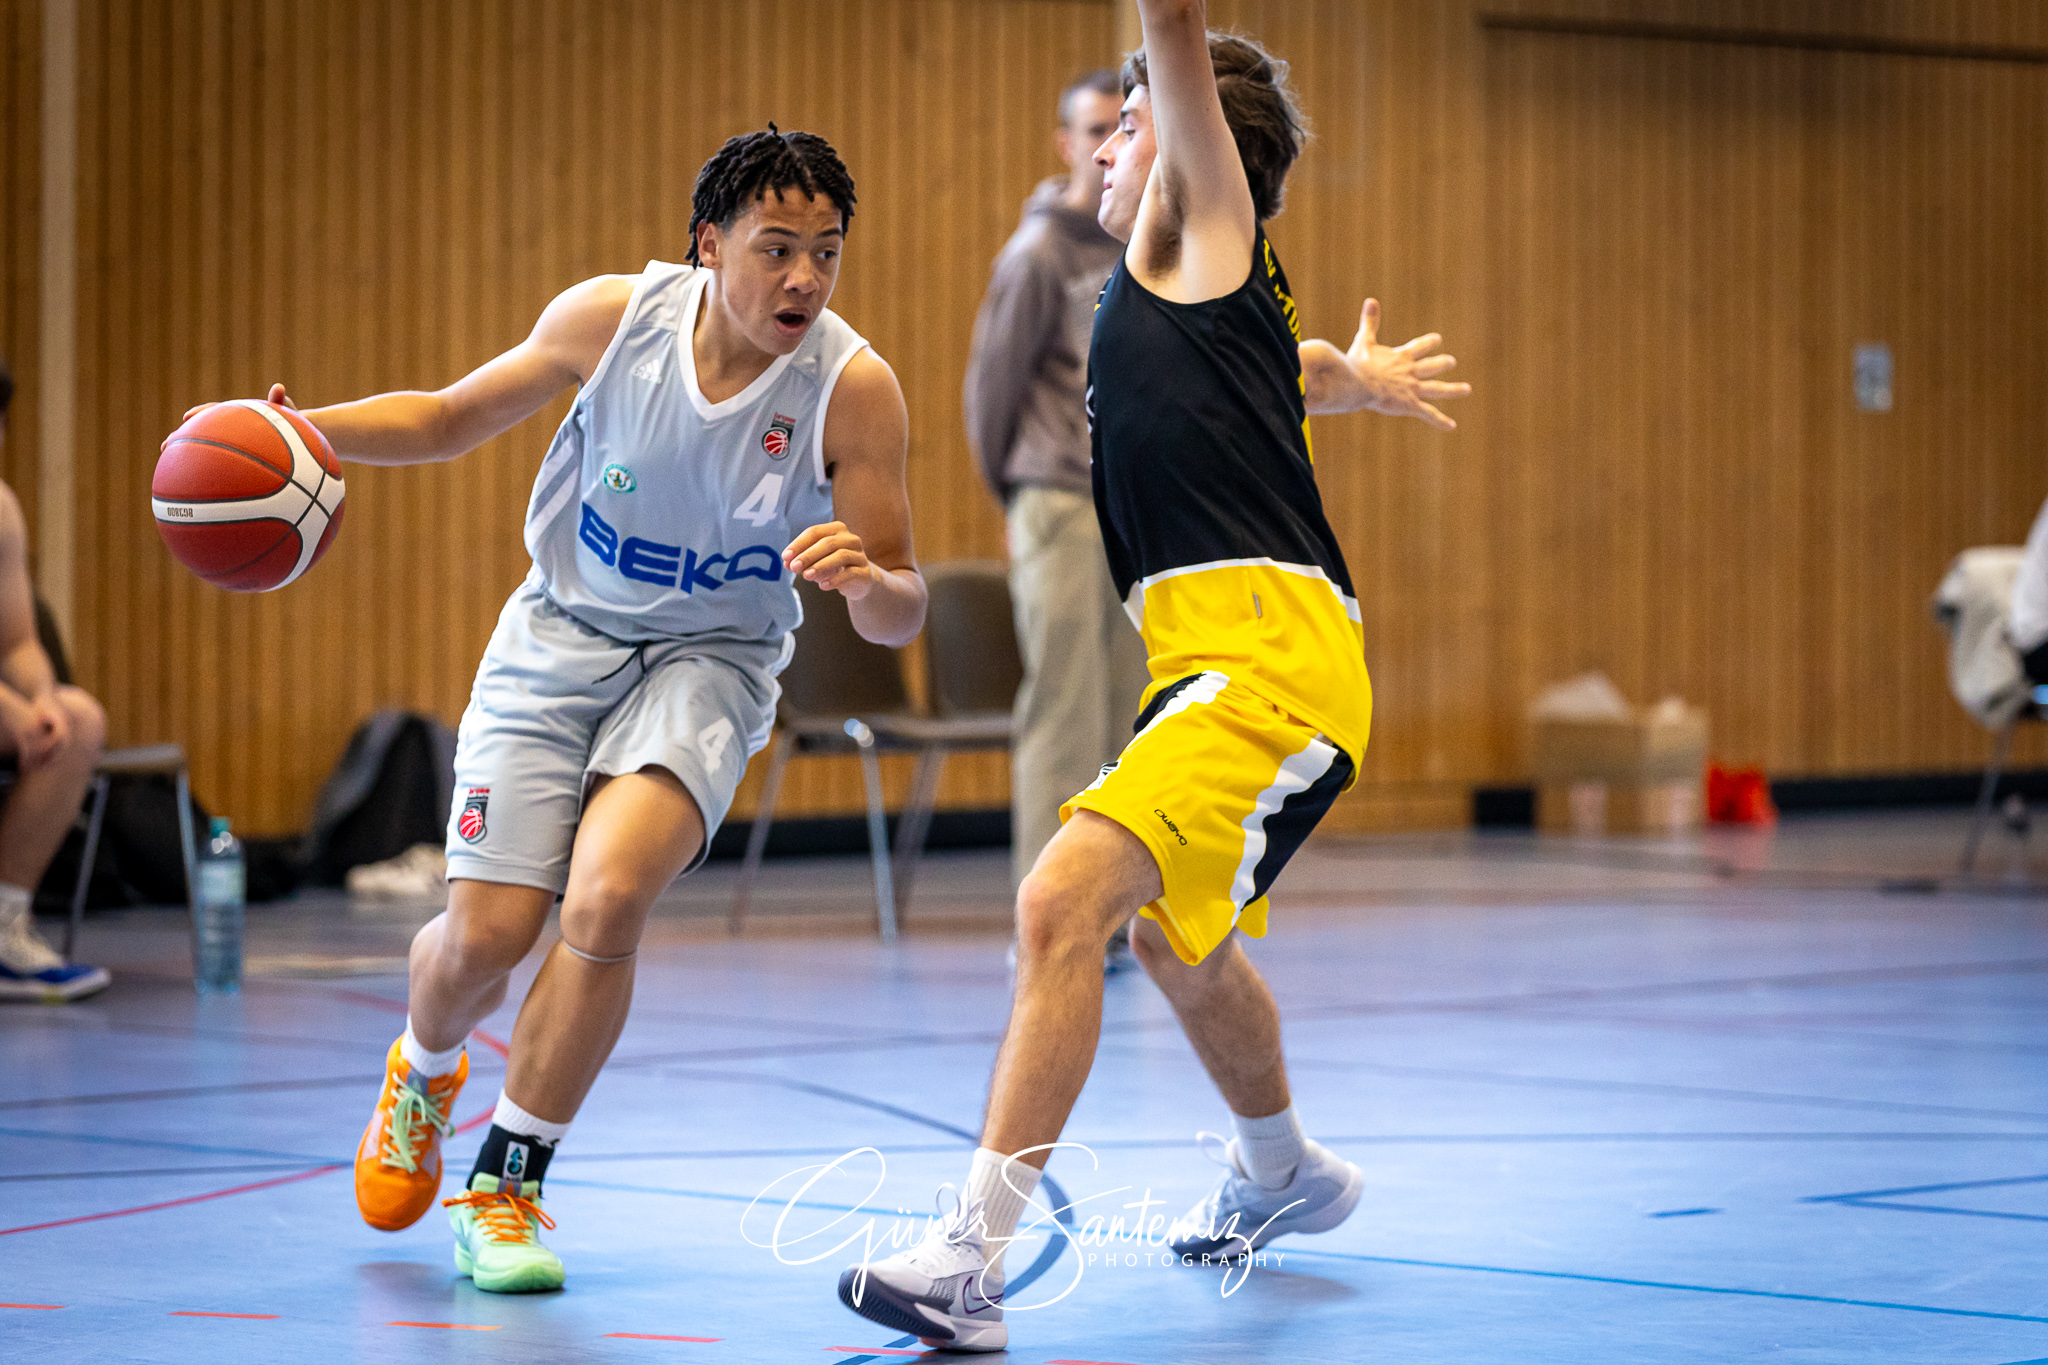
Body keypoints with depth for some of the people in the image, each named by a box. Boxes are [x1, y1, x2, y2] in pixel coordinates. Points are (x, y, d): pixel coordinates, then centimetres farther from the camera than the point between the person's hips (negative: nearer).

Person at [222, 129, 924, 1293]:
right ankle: (424, 1072, 35)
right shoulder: (612, 318, -15)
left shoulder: (853, 387, -19)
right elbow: (451, 419, 2)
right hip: (564, 633, 1)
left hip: (710, 661, -1)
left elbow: (902, 613, -13)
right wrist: (301, 431, -14)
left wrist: (865, 579, -37)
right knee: (486, 932, -5)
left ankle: (506, 1187, -5)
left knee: (609, 896, -25)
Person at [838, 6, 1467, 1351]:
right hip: (1221, 663, 11)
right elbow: (1306, 369, 47)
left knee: (1066, 899, -25)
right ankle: (1282, 1174, 56)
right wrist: (1359, 375, 68)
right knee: (1174, 939, 31)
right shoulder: (1197, 301, 25)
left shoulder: (1202, 235, 2)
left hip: (1267, 656, -11)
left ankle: (972, 1255, -31)